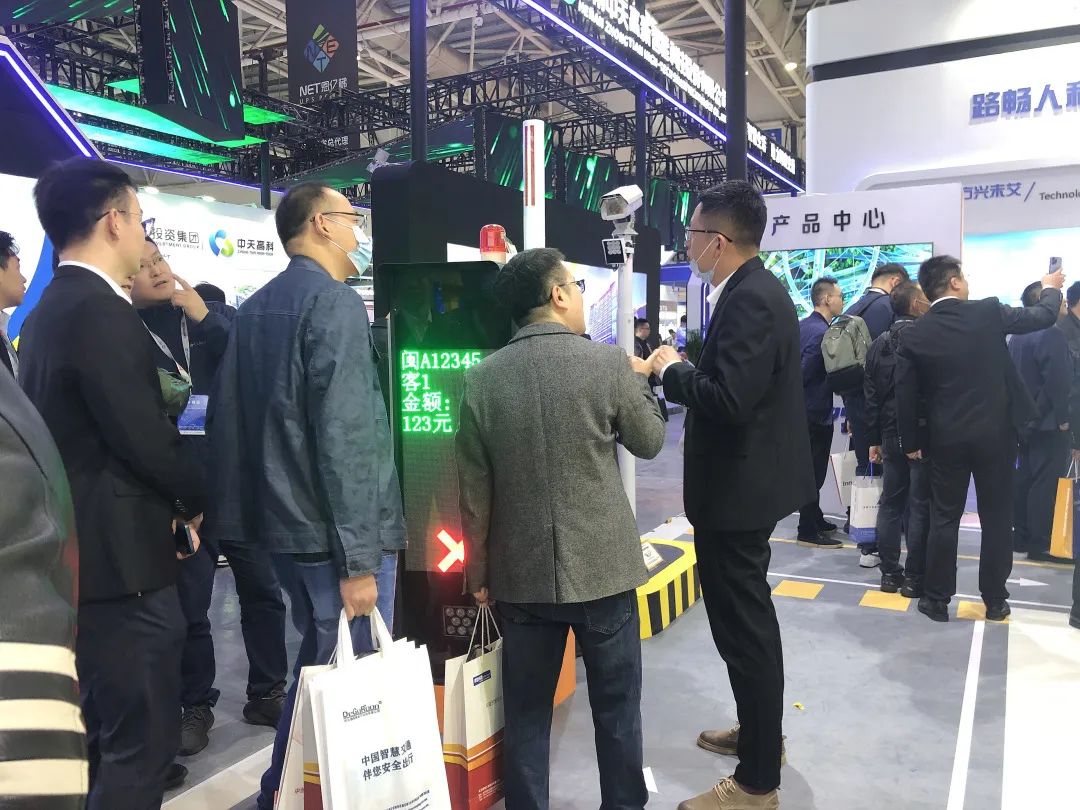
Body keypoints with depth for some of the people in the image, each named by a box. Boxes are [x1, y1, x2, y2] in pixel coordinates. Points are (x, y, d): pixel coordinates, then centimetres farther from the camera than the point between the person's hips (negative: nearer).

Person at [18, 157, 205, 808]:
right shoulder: (103, 314, -19)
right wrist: (195, 498, -3)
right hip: (119, 557, -10)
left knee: (108, 731, 23)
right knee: (144, 741, 1)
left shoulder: (47, 311, 12)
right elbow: (148, 440, -22)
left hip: (78, 552, 10)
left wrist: (170, 499, 11)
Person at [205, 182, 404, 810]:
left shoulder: (255, 309, 13)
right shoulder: (335, 302, -14)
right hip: (333, 531, -9)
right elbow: (346, 439, -21)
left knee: (319, 663, 23)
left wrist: (234, 521, 18)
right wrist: (358, 559, -21)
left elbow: (229, 420, 15)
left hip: (281, 522, 9)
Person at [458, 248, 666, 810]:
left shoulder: (482, 378, -4)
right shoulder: (609, 364, -10)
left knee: (526, 715, 15)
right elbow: (650, 442, 5)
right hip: (602, 567, -2)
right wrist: (639, 380, 20)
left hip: (521, 573, 2)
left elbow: (474, 490, 0)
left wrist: (479, 571, 10)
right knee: (616, 710, 16)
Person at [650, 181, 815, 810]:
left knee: (743, 622, 0)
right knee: (748, 615, 22)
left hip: (737, 486, -11)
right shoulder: (756, 289, 11)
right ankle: (761, 732, 41)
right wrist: (683, 369, 4)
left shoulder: (749, 299, -21)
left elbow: (730, 400, -30)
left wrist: (671, 369, -15)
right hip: (749, 479, 11)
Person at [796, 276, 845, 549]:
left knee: (811, 469, 20)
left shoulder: (802, 325, 8)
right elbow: (805, 375, -24)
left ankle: (815, 519, 33)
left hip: (802, 411, 10)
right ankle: (808, 532, 6)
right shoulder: (822, 333, -21)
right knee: (814, 473, -1)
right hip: (816, 413, -10)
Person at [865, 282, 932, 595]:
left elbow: (871, 395, 9)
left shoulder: (878, 344, 8)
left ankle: (890, 573, 15)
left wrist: (875, 439, 13)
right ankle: (914, 577, 5)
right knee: (921, 506, 1)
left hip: (891, 436, 6)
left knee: (890, 503, 11)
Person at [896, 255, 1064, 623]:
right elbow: (1044, 316, 9)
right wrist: (1051, 288, 31)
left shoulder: (915, 333, -4)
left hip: (946, 438, 1)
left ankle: (937, 600, 13)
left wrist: (911, 441, 7)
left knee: (944, 518, 8)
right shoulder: (989, 312, -7)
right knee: (997, 518, 10)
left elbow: (905, 394, -3)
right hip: (995, 433, -1)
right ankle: (995, 601, 19)